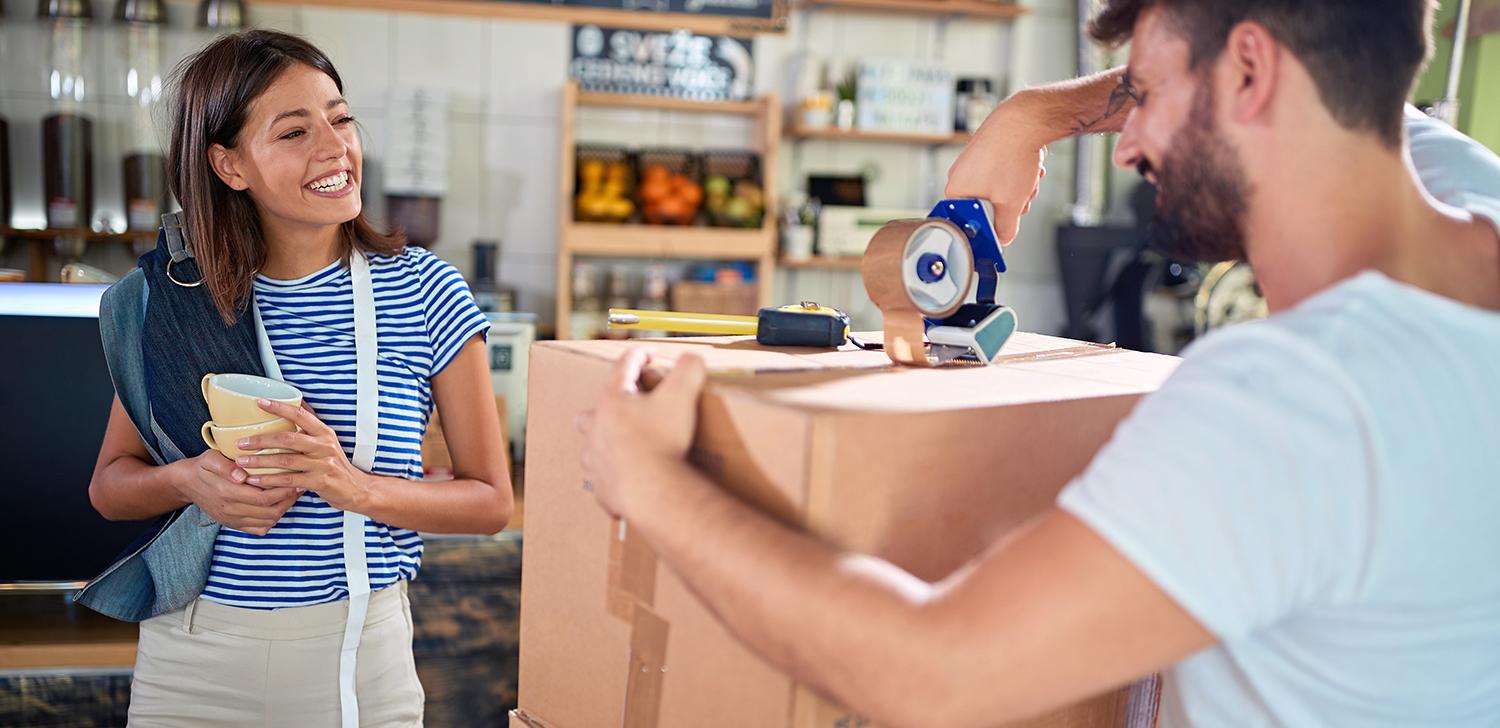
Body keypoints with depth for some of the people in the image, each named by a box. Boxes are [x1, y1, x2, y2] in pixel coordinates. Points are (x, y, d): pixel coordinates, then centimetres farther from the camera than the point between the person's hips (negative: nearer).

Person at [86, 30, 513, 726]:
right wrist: (188, 481, -14)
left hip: (356, 655, -1)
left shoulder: (423, 291, -8)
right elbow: (109, 485, 7)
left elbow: (491, 501, -6)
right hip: (192, 658, 2)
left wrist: (353, 486, -22)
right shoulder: (177, 296, -2)